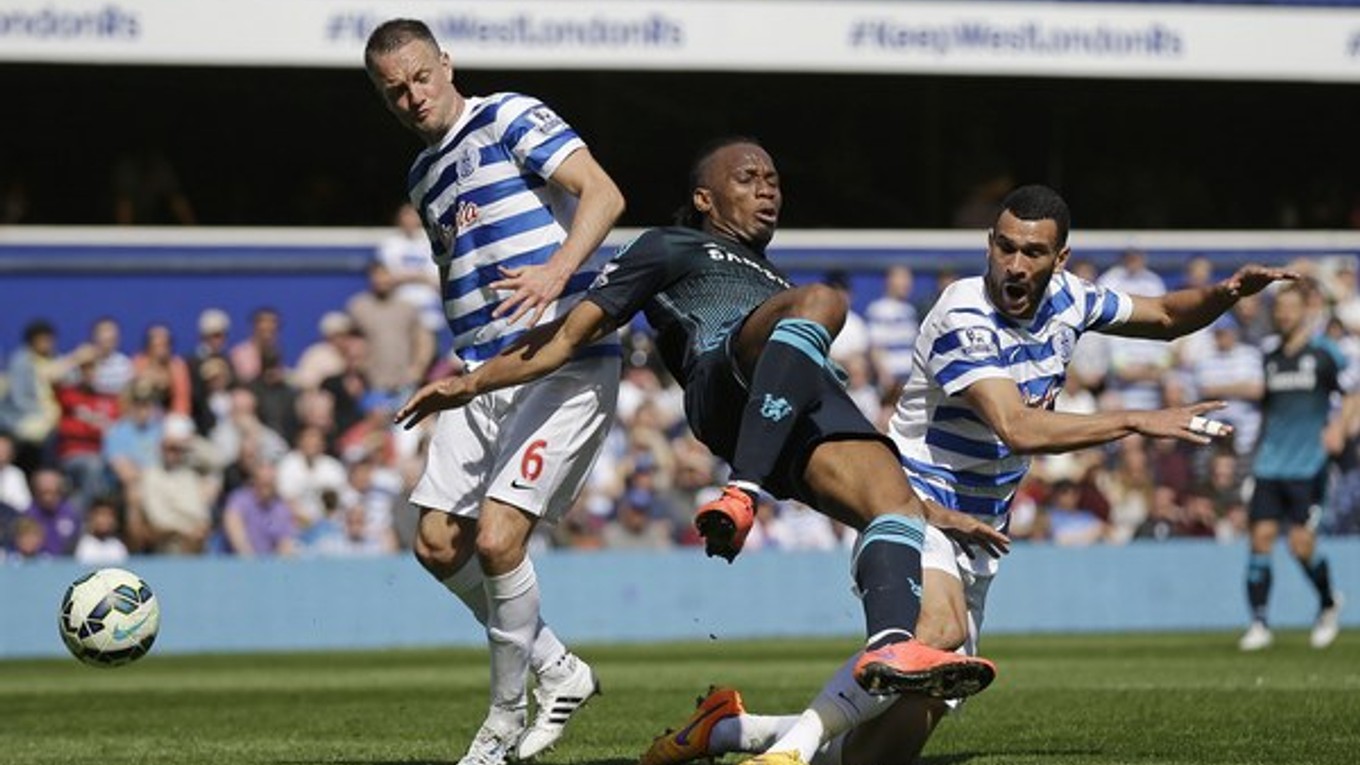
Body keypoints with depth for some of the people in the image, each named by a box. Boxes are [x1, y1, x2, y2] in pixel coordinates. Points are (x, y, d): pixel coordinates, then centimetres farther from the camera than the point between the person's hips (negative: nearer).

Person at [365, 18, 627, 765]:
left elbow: (603, 194, -15)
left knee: (497, 537, -16)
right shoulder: (425, 173, 20)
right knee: (438, 544, 4)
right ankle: (555, 670, 22)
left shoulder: (511, 119, -3)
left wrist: (558, 270, -30)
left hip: (564, 362, -9)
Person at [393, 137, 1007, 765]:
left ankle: (891, 648, -48)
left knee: (894, 503, -24)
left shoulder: (772, 282, 46)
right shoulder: (672, 249, 29)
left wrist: (929, 507, 31)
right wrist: (472, 383, 7)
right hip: (723, 366, -6)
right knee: (822, 300, -36)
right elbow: (572, 334, 20)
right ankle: (741, 497, -47)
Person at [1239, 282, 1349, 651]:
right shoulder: (1268, 354, 10)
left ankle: (1329, 604, 18)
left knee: (1302, 545, -10)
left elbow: (1351, 394, -2)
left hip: (1309, 466, -4)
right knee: (1260, 536, -6)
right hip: (1270, 464, 4)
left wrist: (1338, 428, -17)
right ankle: (1259, 624, -1)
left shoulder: (1323, 353, -4)